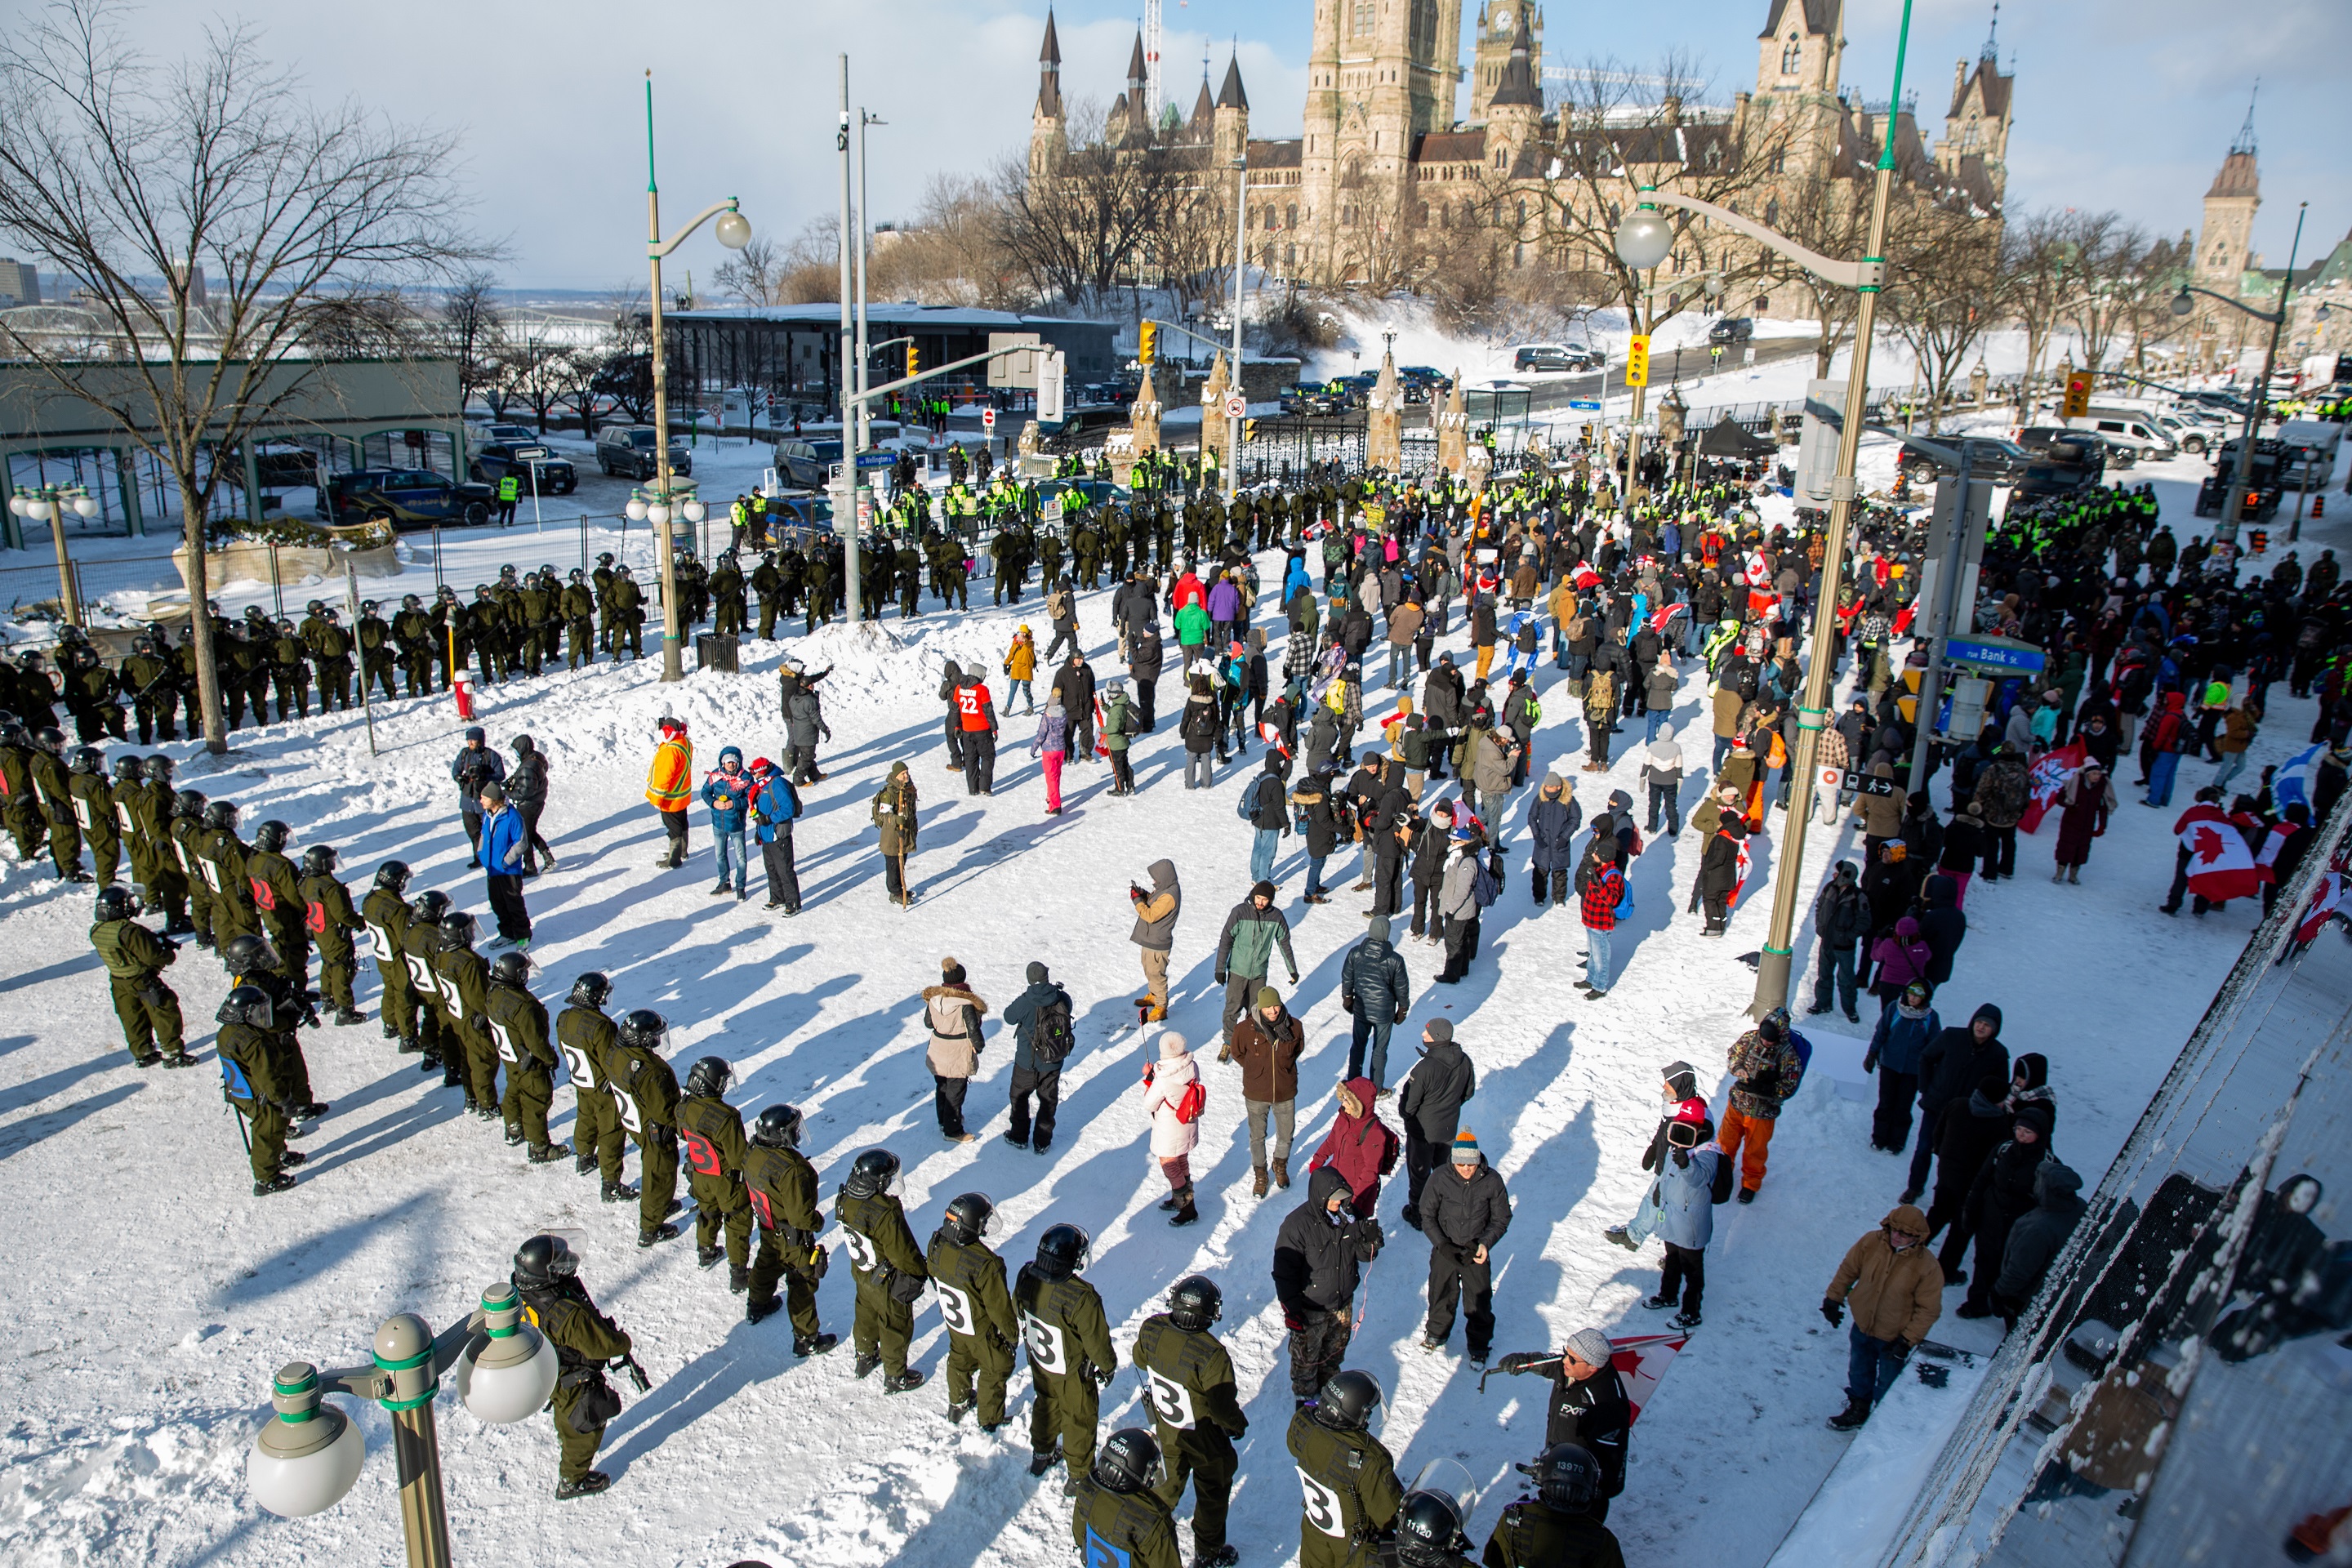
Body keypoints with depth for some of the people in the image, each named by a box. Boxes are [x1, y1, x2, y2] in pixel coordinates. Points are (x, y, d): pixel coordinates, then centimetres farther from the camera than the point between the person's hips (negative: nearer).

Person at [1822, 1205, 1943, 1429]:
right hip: (1862, 1326, 4)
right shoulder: (1871, 1242, -18)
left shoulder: (1927, 1266, -27)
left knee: (1887, 1384, 17)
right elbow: (1848, 1269, -1)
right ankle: (1858, 1409, 50)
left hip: (1894, 1337, -4)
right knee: (1859, 1373, 26)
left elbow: (1929, 1309, -17)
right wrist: (1833, 1299, 4)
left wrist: (1907, 1340, -18)